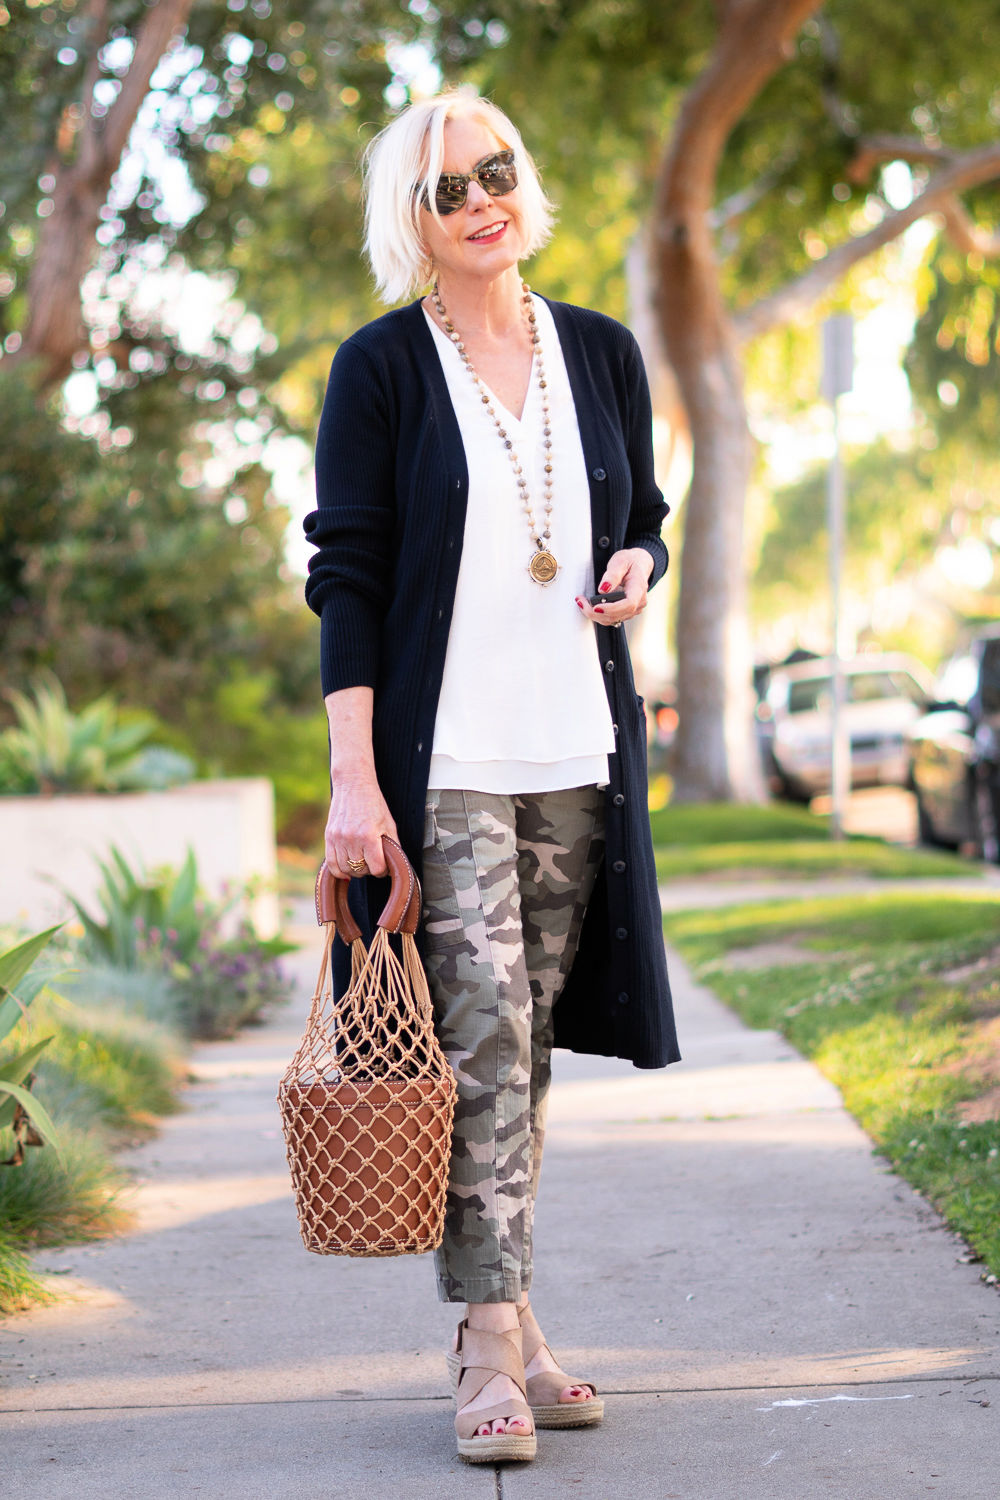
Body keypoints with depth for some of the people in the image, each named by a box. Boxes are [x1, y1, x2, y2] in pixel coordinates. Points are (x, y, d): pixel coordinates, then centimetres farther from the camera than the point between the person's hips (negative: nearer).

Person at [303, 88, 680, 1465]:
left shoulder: (602, 353, 10)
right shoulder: (380, 370, -2)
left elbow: (645, 517, 21)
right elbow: (348, 577, -4)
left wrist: (636, 564, -4)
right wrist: (352, 778, -12)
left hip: (579, 754, 4)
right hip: (441, 759, -4)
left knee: (527, 1040, 7)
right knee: (482, 1035, -11)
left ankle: (508, 1324, 15)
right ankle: (492, 1349, -8)